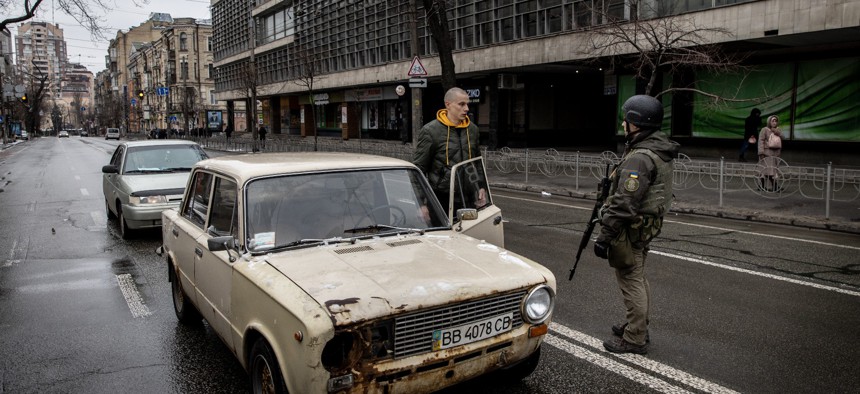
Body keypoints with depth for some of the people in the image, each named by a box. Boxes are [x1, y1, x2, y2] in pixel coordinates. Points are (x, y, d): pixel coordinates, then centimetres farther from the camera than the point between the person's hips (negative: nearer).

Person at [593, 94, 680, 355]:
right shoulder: (660, 151, 9)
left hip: (631, 228, -10)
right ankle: (637, 327, 36)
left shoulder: (639, 158, -24)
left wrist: (605, 235, -23)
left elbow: (624, 203, -26)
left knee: (631, 281, 0)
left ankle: (634, 340, 10)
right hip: (647, 225, 10)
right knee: (638, 278, 22)